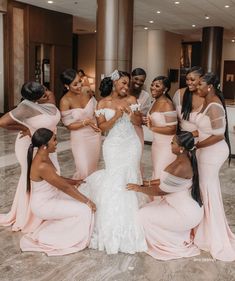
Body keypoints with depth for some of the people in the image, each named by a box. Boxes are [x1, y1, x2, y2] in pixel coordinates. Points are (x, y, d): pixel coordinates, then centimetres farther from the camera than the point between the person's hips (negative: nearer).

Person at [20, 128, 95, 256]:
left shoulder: (43, 157, -2)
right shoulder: (42, 166, -31)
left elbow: (57, 178, 15)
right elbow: (65, 187, -24)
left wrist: (74, 182, 9)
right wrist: (87, 201, -16)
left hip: (51, 196, 9)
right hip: (44, 205, -9)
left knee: (81, 200, 10)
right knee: (84, 210, -13)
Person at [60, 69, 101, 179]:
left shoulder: (86, 90, -10)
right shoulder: (65, 101, -22)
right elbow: (69, 125, -15)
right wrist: (85, 122, -29)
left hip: (95, 134, 5)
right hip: (80, 137, -5)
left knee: (93, 167, 18)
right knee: (84, 170, -7)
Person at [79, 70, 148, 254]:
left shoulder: (131, 99, 5)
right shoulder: (103, 103, 0)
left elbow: (139, 122, 6)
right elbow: (102, 127, -4)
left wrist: (130, 113, -13)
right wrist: (116, 116, -17)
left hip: (131, 144, 2)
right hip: (114, 146, -2)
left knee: (130, 179, 1)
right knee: (115, 181, -6)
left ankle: (128, 224, 16)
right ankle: (115, 226, 9)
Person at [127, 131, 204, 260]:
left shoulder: (182, 166, -29)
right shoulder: (183, 159, 1)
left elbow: (161, 190, -21)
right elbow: (168, 180, 12)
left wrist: (140, 188, -10)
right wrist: (148, 182, 8)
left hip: (186, 212, -9)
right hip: (185, 205, 9)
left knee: (144, 215, -4)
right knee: (149, 209, 13)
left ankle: (178, 243, 10)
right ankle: (179, 236, 20)